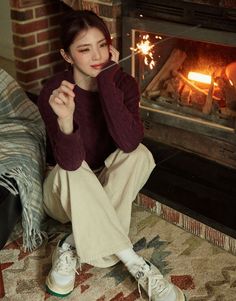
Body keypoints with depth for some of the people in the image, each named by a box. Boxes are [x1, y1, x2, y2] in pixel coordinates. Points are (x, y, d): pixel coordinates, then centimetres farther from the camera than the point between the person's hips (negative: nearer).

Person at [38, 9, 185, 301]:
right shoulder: (54, 92, -22)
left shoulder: (123, 83, -14)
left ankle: (73, 248, -24)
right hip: (67, 191, -2)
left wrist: (107, 80, -33)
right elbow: (71, 162, -33)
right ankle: (136, 265, -29)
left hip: (107, 187, 3)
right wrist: (65, 120, -52)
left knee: (140, 155, -27)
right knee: (71, 173, -35)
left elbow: (129, 142, -32)